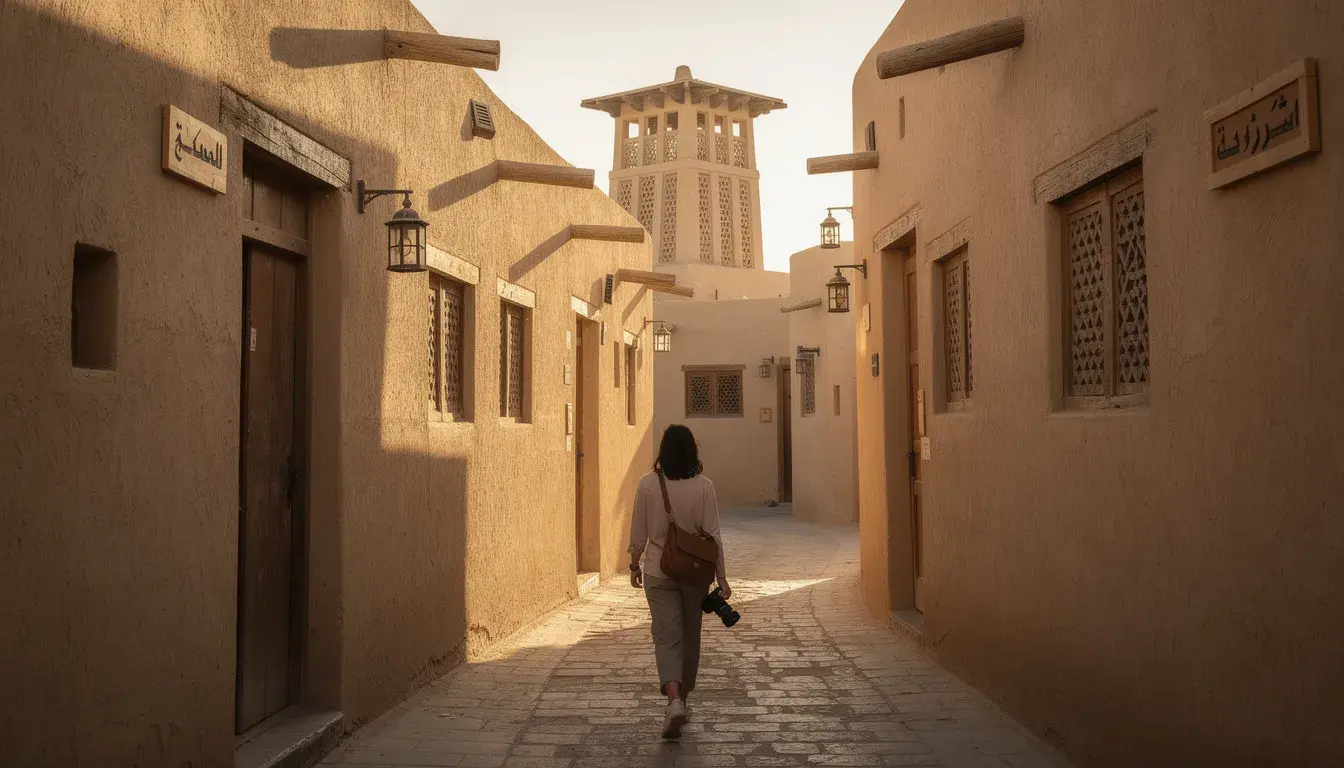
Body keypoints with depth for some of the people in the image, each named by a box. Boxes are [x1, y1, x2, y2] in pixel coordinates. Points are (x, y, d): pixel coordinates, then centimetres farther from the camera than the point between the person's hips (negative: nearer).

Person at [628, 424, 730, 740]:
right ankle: (683, 700, 29)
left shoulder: (648, 484, -8)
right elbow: (713, 535, -7)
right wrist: (721, 577, 0)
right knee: (690, 636, 16)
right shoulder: (703, 486, -8)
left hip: (658, 572, -1)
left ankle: (674, 700, -19)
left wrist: (634, 564, 13)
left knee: (666, 636, 1)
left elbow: (638, 531, -2)